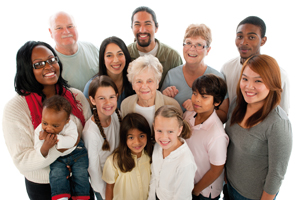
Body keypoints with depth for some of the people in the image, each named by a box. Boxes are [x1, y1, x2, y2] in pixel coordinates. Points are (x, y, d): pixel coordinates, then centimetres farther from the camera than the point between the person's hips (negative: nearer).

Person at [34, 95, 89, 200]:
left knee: (80, 173, -11)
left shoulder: (70, 126, -22)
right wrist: (45, 148, -44)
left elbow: (71, 141, -38)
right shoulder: (39, 131, -15)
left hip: (76, 153, -1)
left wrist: (52, 137, -41)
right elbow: (39, 153, -18)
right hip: (57, 159, 2)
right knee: (57, 173, -21)